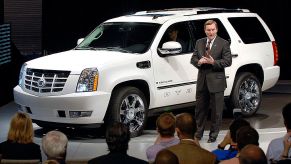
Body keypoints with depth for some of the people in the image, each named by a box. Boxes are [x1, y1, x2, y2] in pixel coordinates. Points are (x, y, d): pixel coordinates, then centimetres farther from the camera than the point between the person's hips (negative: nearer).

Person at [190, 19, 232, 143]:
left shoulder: (223, 44, -4)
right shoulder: (199, 43, 11)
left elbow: (228, 61, -9)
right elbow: (193, 58, 11)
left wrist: (213, 62, -21)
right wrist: (199, 62, -12)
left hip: (216, 81, -4)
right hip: (202, 81, 4)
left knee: (216, 110, 3)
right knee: (200, 109, 12)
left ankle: (213, 135, 14)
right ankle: (199, 133, 25)